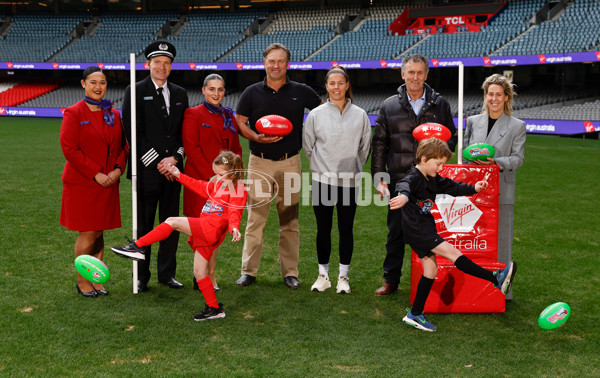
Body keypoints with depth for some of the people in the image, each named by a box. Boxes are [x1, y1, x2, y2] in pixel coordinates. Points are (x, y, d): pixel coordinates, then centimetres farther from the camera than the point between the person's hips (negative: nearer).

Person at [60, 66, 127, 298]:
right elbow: (69, 148, -12)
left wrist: (118, 169, -4)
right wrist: (95, 174, -15)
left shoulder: (113, 115, 10)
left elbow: (122, 146, 14)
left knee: (99, 232, 8)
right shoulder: (74, 113, -6)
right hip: (81, 183, -4)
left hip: (108, 183, 5)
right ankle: (82, 280, 14)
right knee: (87, 233, -2)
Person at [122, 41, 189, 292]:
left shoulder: (180, 94, 13)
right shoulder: (136, 92, -1)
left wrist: (174, 158, -4)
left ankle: (167, 273, 20)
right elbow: (134, 133, -7)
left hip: (173, 169, 5)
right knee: (144, 225, 2)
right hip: (147, 169, -4)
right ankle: (141, 277, 12)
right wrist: (157, 162, -11)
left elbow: (185, 132, 12)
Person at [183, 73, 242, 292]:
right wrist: (211, 175, -14)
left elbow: (236, 149, 17)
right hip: (201, 180, -5)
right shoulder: (193, 114, -2)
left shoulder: (228, 117, 16)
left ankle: (210, 275, 14)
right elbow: (191, 148, -10)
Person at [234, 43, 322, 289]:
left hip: (290, 162, 1)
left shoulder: (301, 92, 4)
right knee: (255, 218, -2)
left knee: (289, 220, 6)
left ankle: (290, 272, 14)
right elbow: (239, 123, 4)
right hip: (260, 162, 0)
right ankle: (248, 271, 6)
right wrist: (257, 137, -14)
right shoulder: (252, 93, 4)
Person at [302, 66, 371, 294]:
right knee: (323, 229, 6)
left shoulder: (360, 115, 2)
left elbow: (365, 146, 12)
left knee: (346, 230, 5)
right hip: (322, 179, 0)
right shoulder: (315, 114, 1)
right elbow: (308, 146, 10)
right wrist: (322, 165, 8)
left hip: (349, 181, 0)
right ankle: (323, 275, 18)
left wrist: (352, 167, 10)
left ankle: (343, 277, 16)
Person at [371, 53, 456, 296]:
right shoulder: (389, 106, 9)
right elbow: (379, 144, 9)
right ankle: (391, 281, 16)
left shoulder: (440, 105, 9)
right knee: (395, 232, 5)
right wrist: (379, 177, 1)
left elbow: (452, 139, 14)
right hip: (399, 179, 0)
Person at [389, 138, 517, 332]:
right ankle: (496, 279, -11)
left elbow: (452, 187, 25)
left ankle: (415, 314, 17)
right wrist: (404, 196, -64)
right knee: (451, 252, -12)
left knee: (430, 269, 10)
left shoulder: (433, 179, 11)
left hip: (425, 229, 11)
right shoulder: (414, 177, -18)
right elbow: (404, 185, -41)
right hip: (416, 230, -11)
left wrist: (473, 188, 15)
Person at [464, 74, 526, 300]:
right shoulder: (473, 122, 12)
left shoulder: (517, 126, 3)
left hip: (501, 191, -3)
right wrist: (474, 158, -6)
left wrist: (495, 162, -19)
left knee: (500, 239, -1)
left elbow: (518, 158, -2)